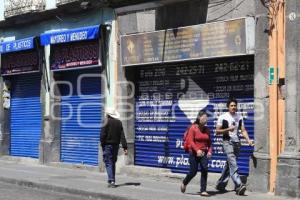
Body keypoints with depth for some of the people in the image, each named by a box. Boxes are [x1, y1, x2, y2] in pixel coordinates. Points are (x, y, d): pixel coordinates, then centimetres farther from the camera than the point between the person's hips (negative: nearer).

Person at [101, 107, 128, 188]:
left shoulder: (107, 122, -12)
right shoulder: (119, 123, 4)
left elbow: (103, 135, -12)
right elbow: (122, 136, 2)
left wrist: (102, 144, 3)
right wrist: (125, 147, 0)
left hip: (108, 145, -5)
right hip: (116, 145, 6)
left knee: (108, 163, -4)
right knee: (113, 163, 17)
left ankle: (111, 181, -16)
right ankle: (112, 180, 21)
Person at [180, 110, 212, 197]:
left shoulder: (207, 129, 8)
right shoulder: (193, 128, -8)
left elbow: (209, 142, 12)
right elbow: (190, 141, -15)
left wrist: (210, 151, -5)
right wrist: (197, 150, -27)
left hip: (204, 153, 4)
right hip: (194, 153, -4)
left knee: (205, 170, -10)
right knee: (193, 172, 0)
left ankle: (203, 190, -4)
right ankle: (184, 183, 29)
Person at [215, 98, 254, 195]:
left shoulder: (239, 117, 10)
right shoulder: (223, 117, -3)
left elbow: (243, 130, 7)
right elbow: (217, 131, -3)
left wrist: (248, 140, -9)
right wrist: (228, 129, -18)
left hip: (237, 143, 6)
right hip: (228, 142, -5)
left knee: (229, 164, 11)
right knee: (233, 164, -18)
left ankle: (221, 184, 23)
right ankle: (238, 185, -26)